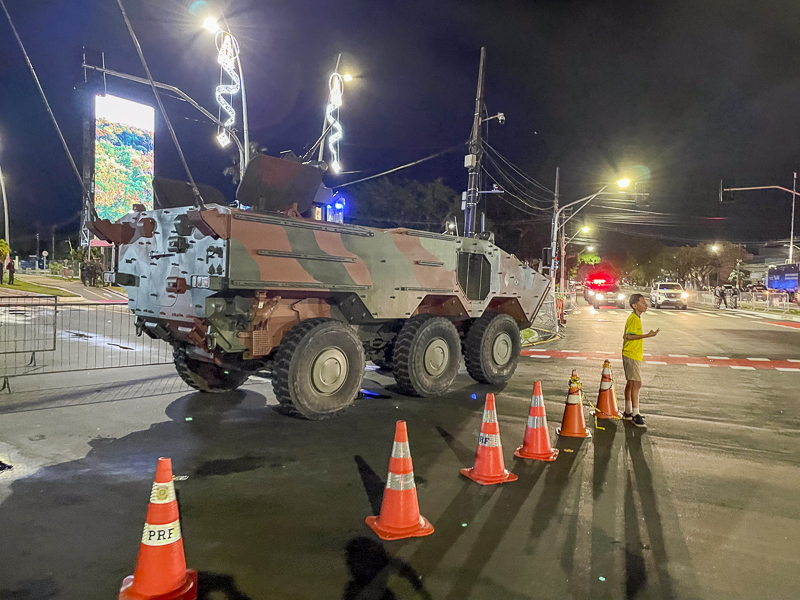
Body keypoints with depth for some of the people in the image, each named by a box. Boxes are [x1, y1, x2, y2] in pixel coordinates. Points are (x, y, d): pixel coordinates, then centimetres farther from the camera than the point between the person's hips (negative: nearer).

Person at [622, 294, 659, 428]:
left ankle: (628, 412, 23)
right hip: (632, 356, -11)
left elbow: (627, 336, 18)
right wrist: (647, 335, -27)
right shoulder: (633, 318, -16)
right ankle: (635, 415, -10)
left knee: (631, 383, 15)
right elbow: (629, 336, -24)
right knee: (636, 384, -12)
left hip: (634, 355, 11)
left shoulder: (636, 318, 14)